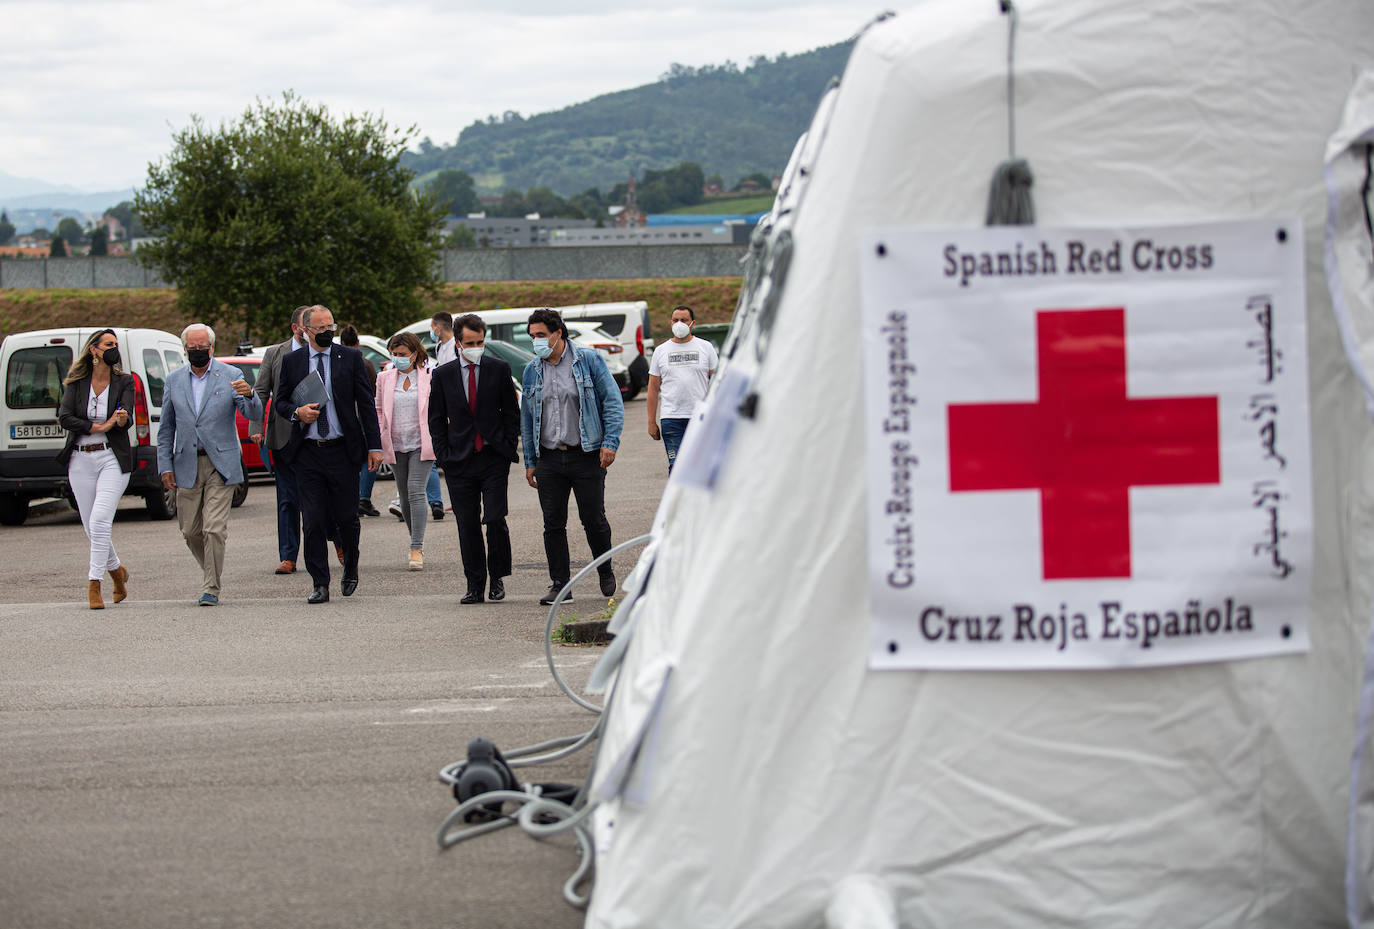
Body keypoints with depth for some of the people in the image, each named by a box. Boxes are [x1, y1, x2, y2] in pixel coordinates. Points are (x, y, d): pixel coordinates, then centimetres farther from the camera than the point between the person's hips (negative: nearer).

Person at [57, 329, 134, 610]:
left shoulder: (124, 382, 2)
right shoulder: (76, 383, 4)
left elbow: (125, 419, -10)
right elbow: (64, 417, -8)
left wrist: (122, 419, -34)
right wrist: (100, 427, -16)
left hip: (112, 458, -2)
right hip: (81, 460, 2)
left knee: (100, 522, -16)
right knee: (91, 526, 7)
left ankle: (94, 584, -12)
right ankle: (116, 570, 31)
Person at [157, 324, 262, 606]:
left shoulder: (231, 376, 0)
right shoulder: (174, 380, 9)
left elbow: (254, 415, -8)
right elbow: (166, 428, 14)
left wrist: (249, 395, -30)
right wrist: (165, 465, 7)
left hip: (221, 464, -3)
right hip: (187, 465, 3)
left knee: (214, 529, -11)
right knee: (190, 531, 7)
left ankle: (212, 589, -4)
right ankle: (211, 571, 30)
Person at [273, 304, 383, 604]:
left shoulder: (350, 358, 3)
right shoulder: (291, 362, 7)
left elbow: (366, 403, 3)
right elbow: (279, 402, 13)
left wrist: (374, 446, -3)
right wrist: (297, 413, -10)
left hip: (342, 451, -1)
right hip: (307, 453, 1)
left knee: (346, 518, 3)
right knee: (313, 521, -2)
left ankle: (351, 570, 29)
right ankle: (320, 585, 4)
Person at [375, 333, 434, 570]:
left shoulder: (429, 377, -1)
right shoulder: (385, 378, 7)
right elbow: (379, 410, 17)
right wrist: (380, 441, 8)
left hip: (421, 444, -4)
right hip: (396, 445, 4)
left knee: (415, 491, -17)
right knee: (405, 497, 9)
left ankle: (416, 549, -20)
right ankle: (418, 542, 26)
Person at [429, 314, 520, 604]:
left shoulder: (499, 369, 3)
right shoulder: (443, 374, 6)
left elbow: (511, 413, 7)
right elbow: (436, 419, 9)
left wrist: (507, 448, -1)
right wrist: (444, 454, 1)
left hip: (493, 459, -1)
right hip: (459, 460, 1)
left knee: (495, 520, -10)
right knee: (467, 525, 2)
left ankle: (497, 578, 9)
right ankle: (475, 585, 9)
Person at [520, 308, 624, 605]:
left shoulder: (588, 360, -2)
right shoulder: (532, 371, 10)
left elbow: (612, 401, -2)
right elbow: (527, 418, 15)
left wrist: (610, 443, -11)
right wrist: (530, 461, 11)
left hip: (587, 456, -3)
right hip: (549, 458, 3)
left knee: (593, 519, 1)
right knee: (553, 524, 1)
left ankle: (605, 571, 23)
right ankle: (560, 584, 7)